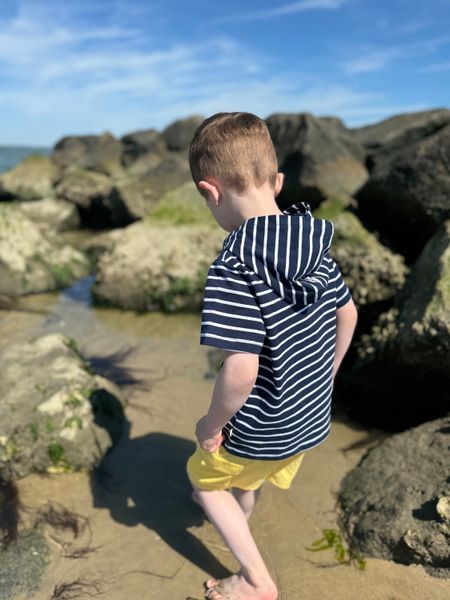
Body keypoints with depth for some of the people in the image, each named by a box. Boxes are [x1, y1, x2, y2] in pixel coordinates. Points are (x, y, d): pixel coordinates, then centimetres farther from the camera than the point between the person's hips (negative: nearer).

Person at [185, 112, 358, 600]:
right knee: (251, 471, 35)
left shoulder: (233, 267, -31)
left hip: (264, 430, -7)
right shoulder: (316, 247, -7)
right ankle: (237, 513, 64)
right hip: (314, 416, 7)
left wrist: (212, 425, -15)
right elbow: (348, 314, 5)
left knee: (204, 473, 24)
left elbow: (241, 370, -35)